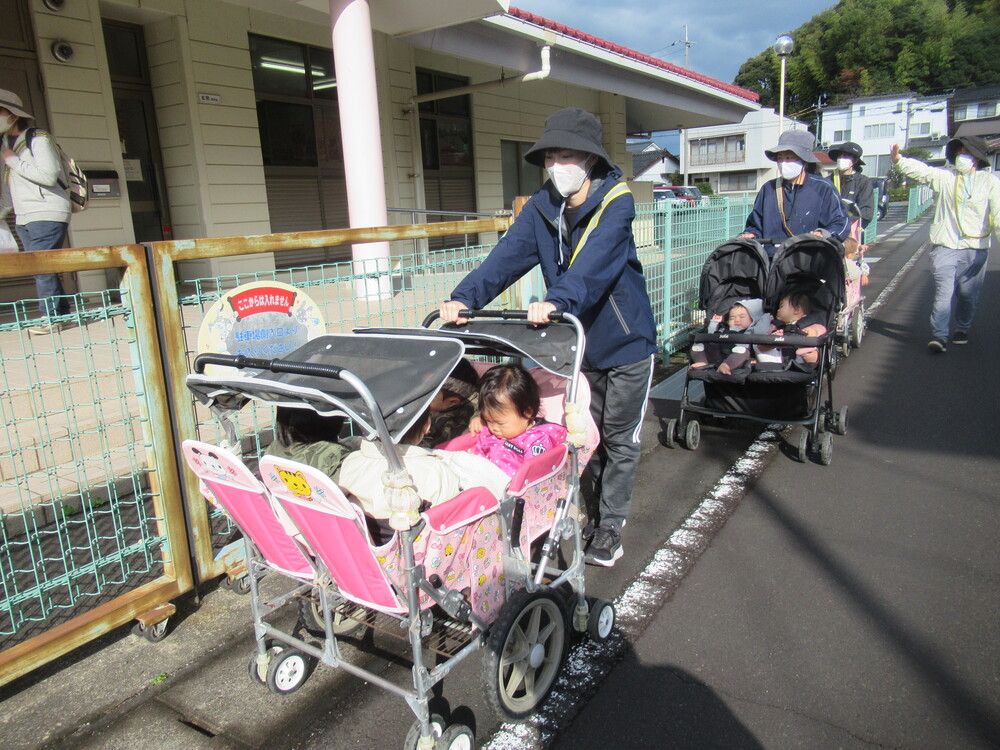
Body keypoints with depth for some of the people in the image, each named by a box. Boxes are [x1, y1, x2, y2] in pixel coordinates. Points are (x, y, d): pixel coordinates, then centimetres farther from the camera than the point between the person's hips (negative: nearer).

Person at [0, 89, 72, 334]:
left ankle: (50, 317, -8)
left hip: (47, 214, -8)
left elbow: (48, 176, -19)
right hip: (24, 218, 8)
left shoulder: (38, 140, -5)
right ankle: (61, 312, 9)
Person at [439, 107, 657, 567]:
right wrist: (465, 297, -33)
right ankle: (588, 515, 33)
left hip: (626, 342, -4)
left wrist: (558, 300, -52)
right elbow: (509, 254, -17)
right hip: (578, 344, 4)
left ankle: (611, 525, 25)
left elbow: (595, 261, -35)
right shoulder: (541, 208, -3)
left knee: (620, 440, 9)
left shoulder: (615, 201, -17)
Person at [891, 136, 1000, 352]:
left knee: (968, 293, 8)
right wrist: (898, 160, -20)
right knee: (943, 291, -10)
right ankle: (939, 335, -11)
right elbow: (921, 170, -3)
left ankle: (962, 329, 29)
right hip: (945, 246, 0)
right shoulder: (944, 177, 9)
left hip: (975, 248, 1)